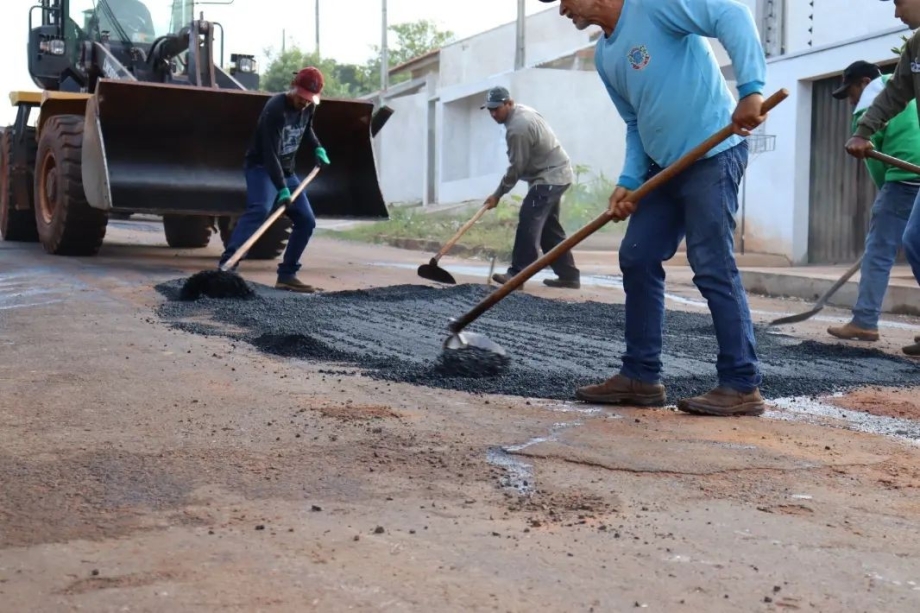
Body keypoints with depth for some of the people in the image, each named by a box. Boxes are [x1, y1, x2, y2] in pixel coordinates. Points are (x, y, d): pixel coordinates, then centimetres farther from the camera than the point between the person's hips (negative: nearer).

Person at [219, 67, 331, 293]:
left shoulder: (308, 108, -2)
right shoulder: (275, 110, -26)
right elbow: (270, 154, -31)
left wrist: (317, 149, 5)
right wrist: (282, 189, -38)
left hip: (285, 171, 8)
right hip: (261, 167, -8)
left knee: (306, 220, 2)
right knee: (260, 209, -33)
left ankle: (286, 275, 8)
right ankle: (226, 265, -43)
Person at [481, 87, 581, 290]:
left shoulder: (518, 128, -23)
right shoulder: (522, 111, 9)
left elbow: (516, 168, -19)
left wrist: (497, 194, -10)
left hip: (549, 178, -11)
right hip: (556, 174, 11)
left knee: (528, 224, -15)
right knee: (550, 227, 12)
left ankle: (517, 274, -17)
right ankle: (569, 275, 13)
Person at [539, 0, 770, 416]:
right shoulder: (604, 57, 14)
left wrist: (750, 88, -32)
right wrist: (628, 180, 3)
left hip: (712, 154, -9)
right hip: (665, 163, 9)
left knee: (713, 268, -8)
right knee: (637, 261, 8)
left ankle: (743, 386, 0)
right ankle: (641, 376, 15)